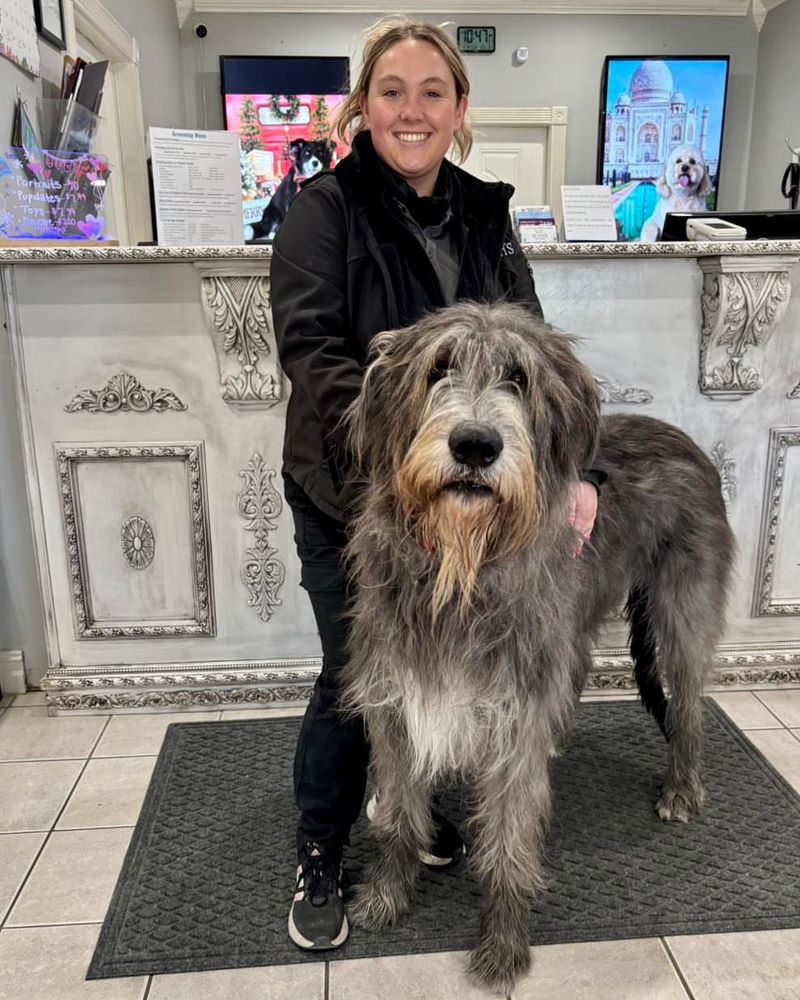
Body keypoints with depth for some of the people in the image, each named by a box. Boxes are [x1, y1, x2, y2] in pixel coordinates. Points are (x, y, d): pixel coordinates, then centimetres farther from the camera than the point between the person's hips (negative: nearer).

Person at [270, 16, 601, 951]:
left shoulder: (485, 215, 7)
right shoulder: (323, 208, -7)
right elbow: (311, 345, -20)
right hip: (349, 495, -4)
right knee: (354, 677, 4)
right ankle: (317, 860, 30)